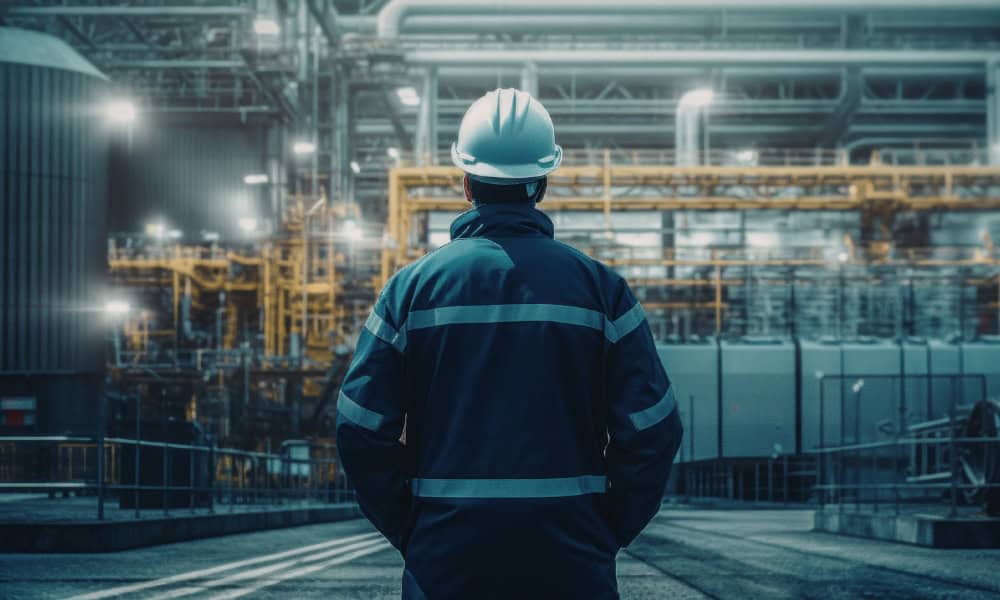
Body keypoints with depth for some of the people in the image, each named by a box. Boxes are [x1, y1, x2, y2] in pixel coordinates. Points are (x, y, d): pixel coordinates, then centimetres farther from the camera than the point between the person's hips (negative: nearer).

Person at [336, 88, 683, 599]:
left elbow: (361, 430, -2)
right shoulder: (598, 286, 1)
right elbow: (651, 430, -3)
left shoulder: (412, 286, 2)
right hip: (571, 559, 0)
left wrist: (409, 532, 7)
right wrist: (608, 533, 7)